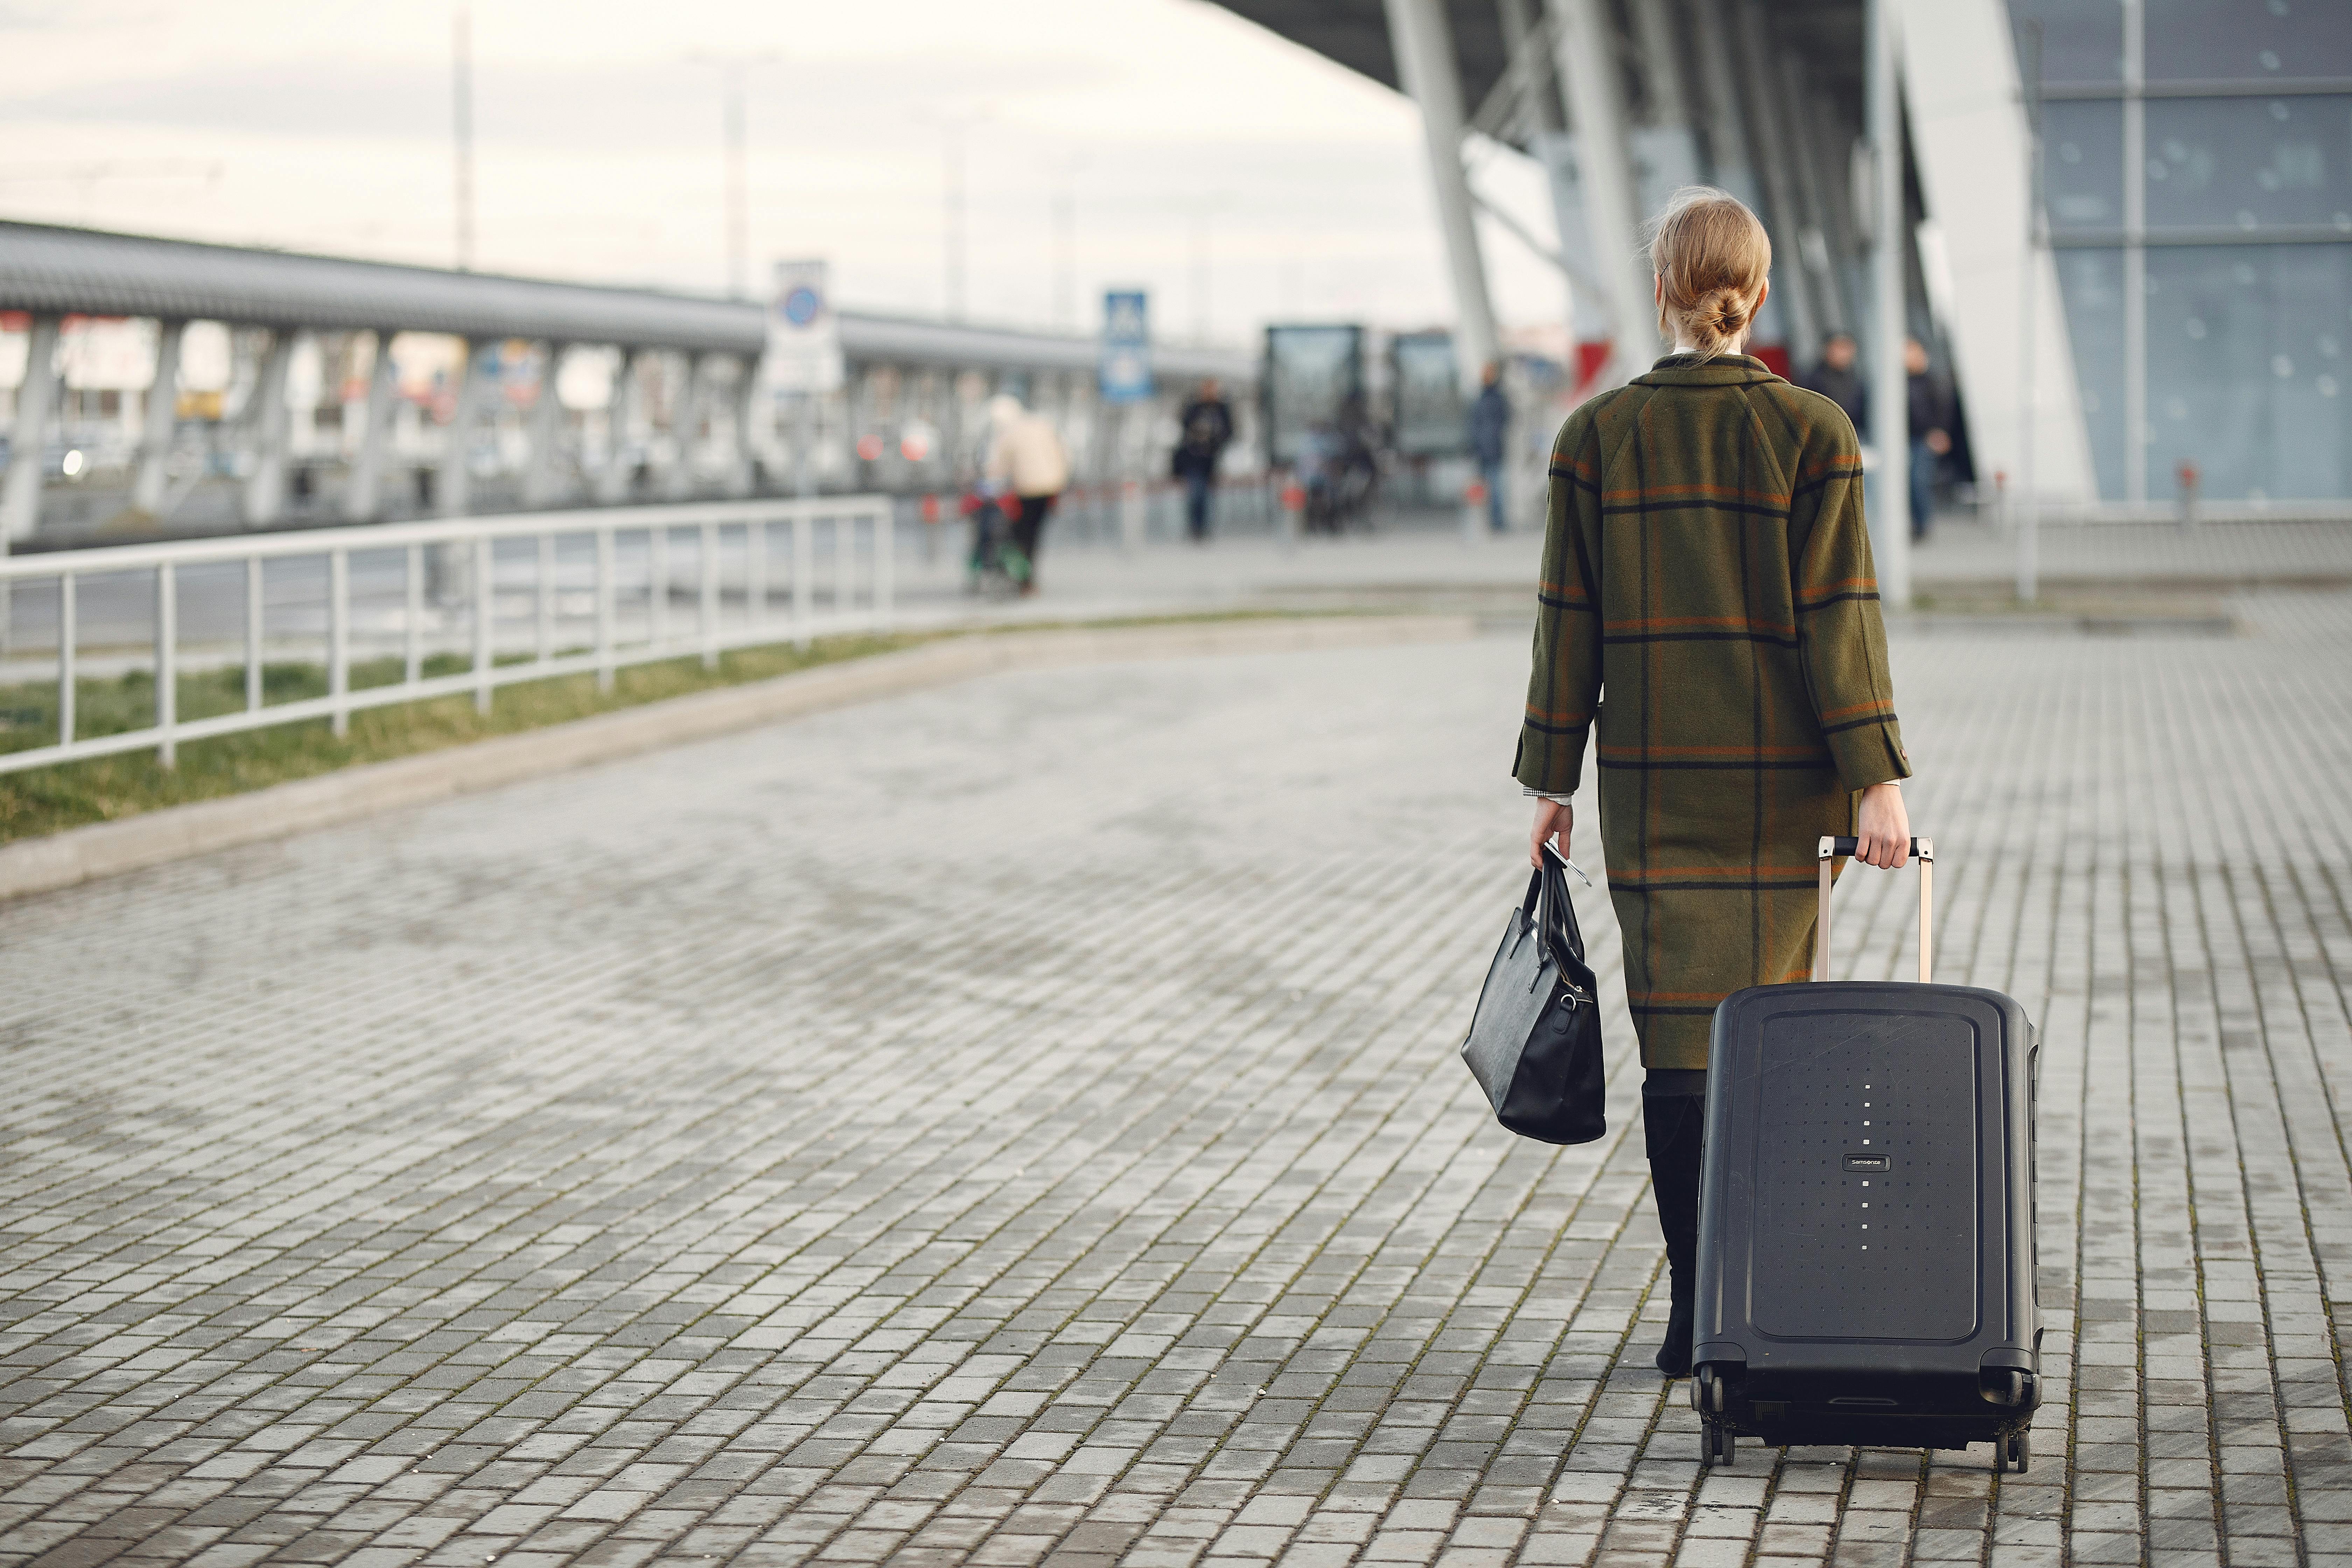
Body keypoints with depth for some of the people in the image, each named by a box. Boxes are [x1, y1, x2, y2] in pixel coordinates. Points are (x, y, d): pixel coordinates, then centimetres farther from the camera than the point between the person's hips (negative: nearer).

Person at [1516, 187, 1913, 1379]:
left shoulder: (1597, 438, -2)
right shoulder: (1810, 434, -5)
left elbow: (1570, 619, 0)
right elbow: (1836, 613, -10)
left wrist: (1550, 778, 6)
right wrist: (1876, 778, -10)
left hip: (1649, 778, 1)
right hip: (1779, 781, -1)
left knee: (1678, 1033, 5)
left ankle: (1697, 1307, 0)